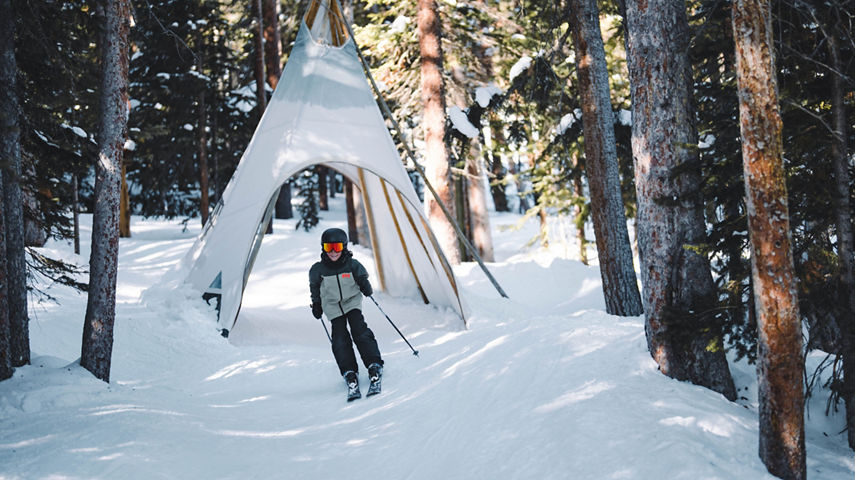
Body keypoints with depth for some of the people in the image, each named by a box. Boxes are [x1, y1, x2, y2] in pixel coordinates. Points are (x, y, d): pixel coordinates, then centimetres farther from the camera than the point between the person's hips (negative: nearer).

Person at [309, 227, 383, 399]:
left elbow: (363, 281, 7)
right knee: (340, 339, -10)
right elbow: (315, 289, 10)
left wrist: (366, 288, -7)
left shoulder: (352, 265, -6)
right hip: (333, 308, 1)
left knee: (360, 332, -18)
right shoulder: (318, 270, -3)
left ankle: (374, 366, -16)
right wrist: (316, 306, 8)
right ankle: (350, 374, -10)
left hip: (352, 303, -1)